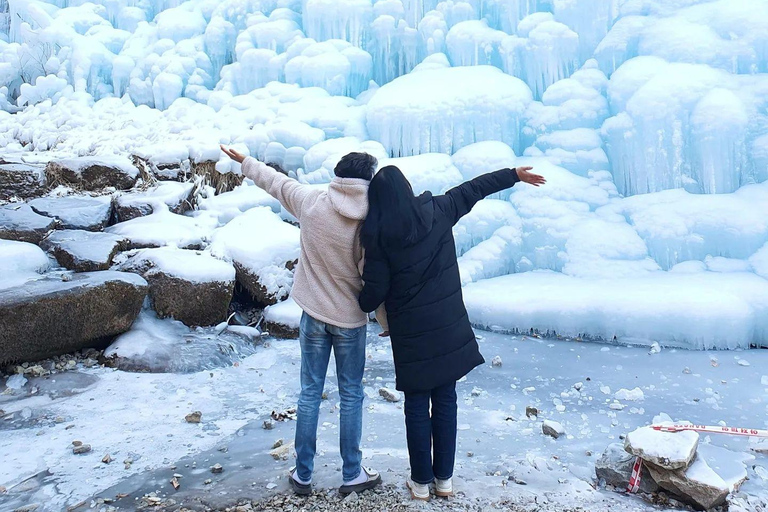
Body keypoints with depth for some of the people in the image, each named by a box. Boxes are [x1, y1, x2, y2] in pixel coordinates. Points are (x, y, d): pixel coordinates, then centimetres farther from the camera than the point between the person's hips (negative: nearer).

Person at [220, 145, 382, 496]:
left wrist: (244, 162, 25)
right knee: (351, 395, 10)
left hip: (314, 314, 2)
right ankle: (352, 475, 20)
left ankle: (303, 474, 22)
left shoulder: (310, 202, -9)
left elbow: (276, 181, 7)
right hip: (351, 319, -2)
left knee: (310, 393, 12)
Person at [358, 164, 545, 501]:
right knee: (445, 400, 14)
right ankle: (444, 478, 26)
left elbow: (375, 289, -9)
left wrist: (361, 306, 13)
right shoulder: (437, 211, -3)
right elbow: (474, 189, 10)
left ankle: (421, 481, 23)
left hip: (410, 334, -2)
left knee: (416, 406, 11)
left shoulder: (377, 234, -11)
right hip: (449, 328, 3)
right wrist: (515, 174, 23)